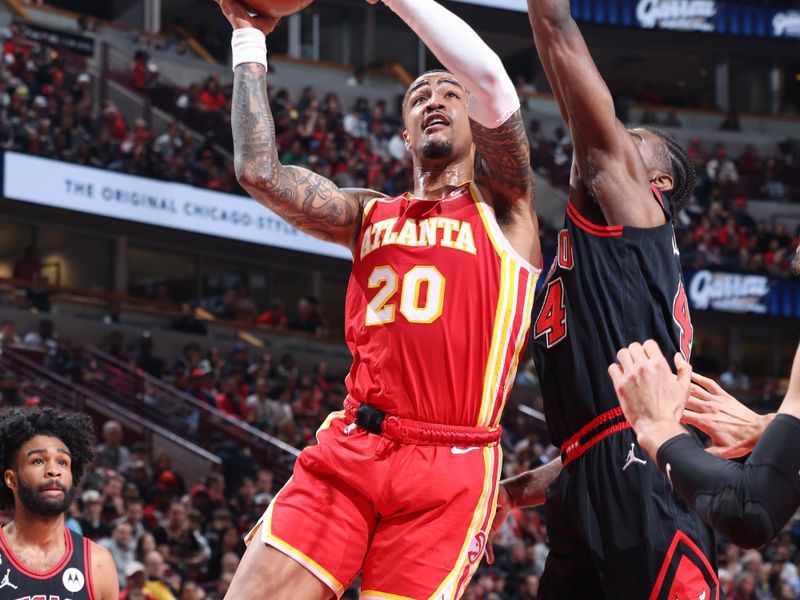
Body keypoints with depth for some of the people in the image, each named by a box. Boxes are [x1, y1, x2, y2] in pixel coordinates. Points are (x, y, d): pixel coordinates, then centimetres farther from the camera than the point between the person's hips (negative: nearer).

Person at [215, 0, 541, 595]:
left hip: (448, 470, -3)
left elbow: (490, 78, -9)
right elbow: (261, 172, 6)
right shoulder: (371, 215, 20)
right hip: (349, 449, 3)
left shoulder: (503, 205, 8)